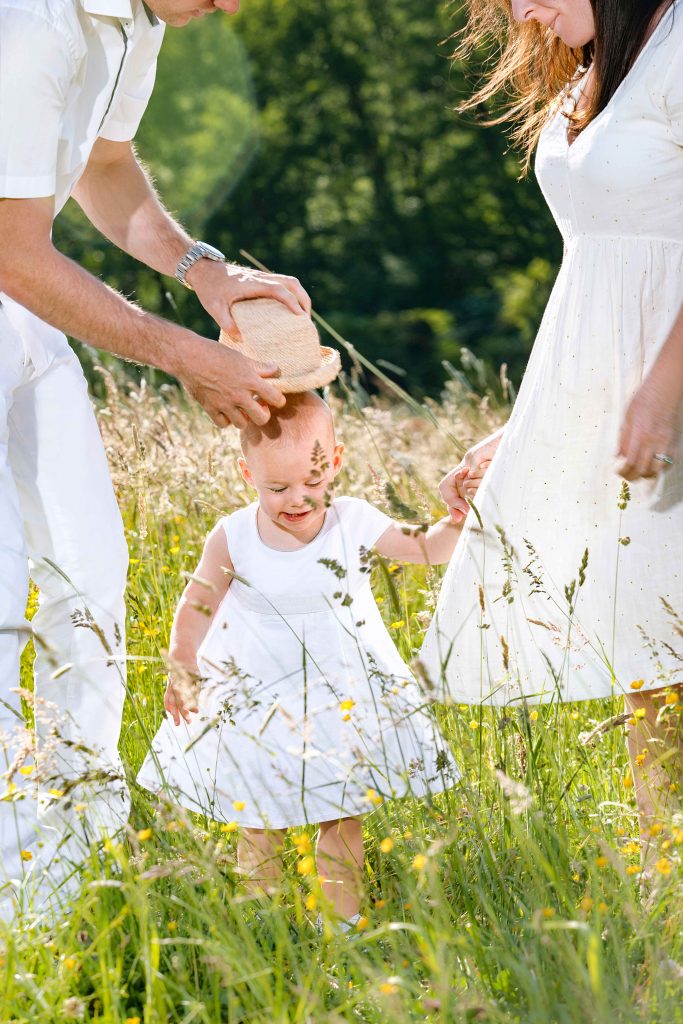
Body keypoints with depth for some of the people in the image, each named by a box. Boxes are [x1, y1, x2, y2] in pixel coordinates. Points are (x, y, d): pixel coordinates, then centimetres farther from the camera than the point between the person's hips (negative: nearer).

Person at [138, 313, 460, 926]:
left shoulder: (354, 524, -12)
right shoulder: (233, 539, -12)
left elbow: (426, 549, -5)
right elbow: (198, 605, -2)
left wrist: (456, 518, -23)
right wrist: (182, 673, -3)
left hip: (343, 693, 1)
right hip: (258, 701, -1)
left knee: (343, 819, 7)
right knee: (257, 823, 6)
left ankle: (343, 917, 18)